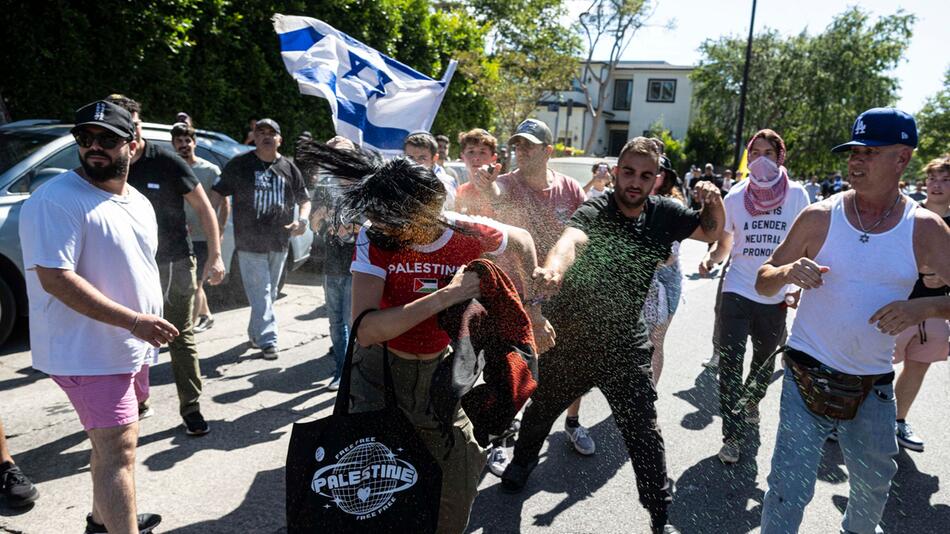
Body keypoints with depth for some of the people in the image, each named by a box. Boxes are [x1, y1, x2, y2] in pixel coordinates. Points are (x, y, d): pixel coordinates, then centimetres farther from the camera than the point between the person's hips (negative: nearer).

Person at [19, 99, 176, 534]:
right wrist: (134, 320, -29)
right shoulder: (55, 201, -16)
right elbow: (55, 278, -25)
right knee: (118, 450, -8)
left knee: (111, 443, 21)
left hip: (131, 349, 8)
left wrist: (150, 328, 16)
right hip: (89, 354, -8)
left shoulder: (139, 203, 10)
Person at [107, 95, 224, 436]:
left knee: (181, 337, 3)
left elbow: (203, 207, -7)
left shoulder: (166, 162, -9)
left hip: (174, 263, -4)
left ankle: (191, 408, 13)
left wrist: (215, 256, -14)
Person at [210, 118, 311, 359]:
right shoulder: (239, 164, 1)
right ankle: (267, 340, -6)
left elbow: (304, 199, 14)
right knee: (260, 294, -8)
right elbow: (218, 193, 2)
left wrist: (302, 219, -6)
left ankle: (255, 334, 31)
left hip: (279, 242, 4)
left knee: (268, 292, 15)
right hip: (249, 242, -4)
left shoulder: (289, 168, 8)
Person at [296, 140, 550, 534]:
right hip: (380, 372, -1)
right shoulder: (374, 238, -20)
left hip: (438, 371, 1)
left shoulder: (471, 234, -17)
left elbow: (522, 241, 7)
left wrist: (531, 306, 4)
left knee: (454, 501, 6)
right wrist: (446, 296, -35)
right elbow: (365, 331, -31)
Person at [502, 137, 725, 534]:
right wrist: (554, 267, -64)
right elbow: (571, 239, -41)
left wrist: (714, 203, -9)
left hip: (625, 342, 2)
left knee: (644, 433, 2)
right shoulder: (595, 211, -18)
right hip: (569, 335, -1)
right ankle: (523, 460, 49)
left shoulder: (663, 214, -3)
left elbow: (711, 232, 14)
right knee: (542, 407, 19)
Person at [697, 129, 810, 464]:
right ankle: (731, 436, 6)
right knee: (730, 364, -5)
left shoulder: (796, 194, -2)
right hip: (737, 290, -1)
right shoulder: (736, 196, 0)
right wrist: (710, 258, -14)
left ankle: (752, 402, 49)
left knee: (765, 361, 19)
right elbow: (724, 244, 6)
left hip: (775, 296, 1)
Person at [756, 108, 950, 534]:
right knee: (789, 490, -4)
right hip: (808, 375, -2)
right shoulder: (819, 217, -6)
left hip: (874, 385, 3)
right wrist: (787, 273, -23)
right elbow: (763, 282, -1)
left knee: (874, 486, 23)